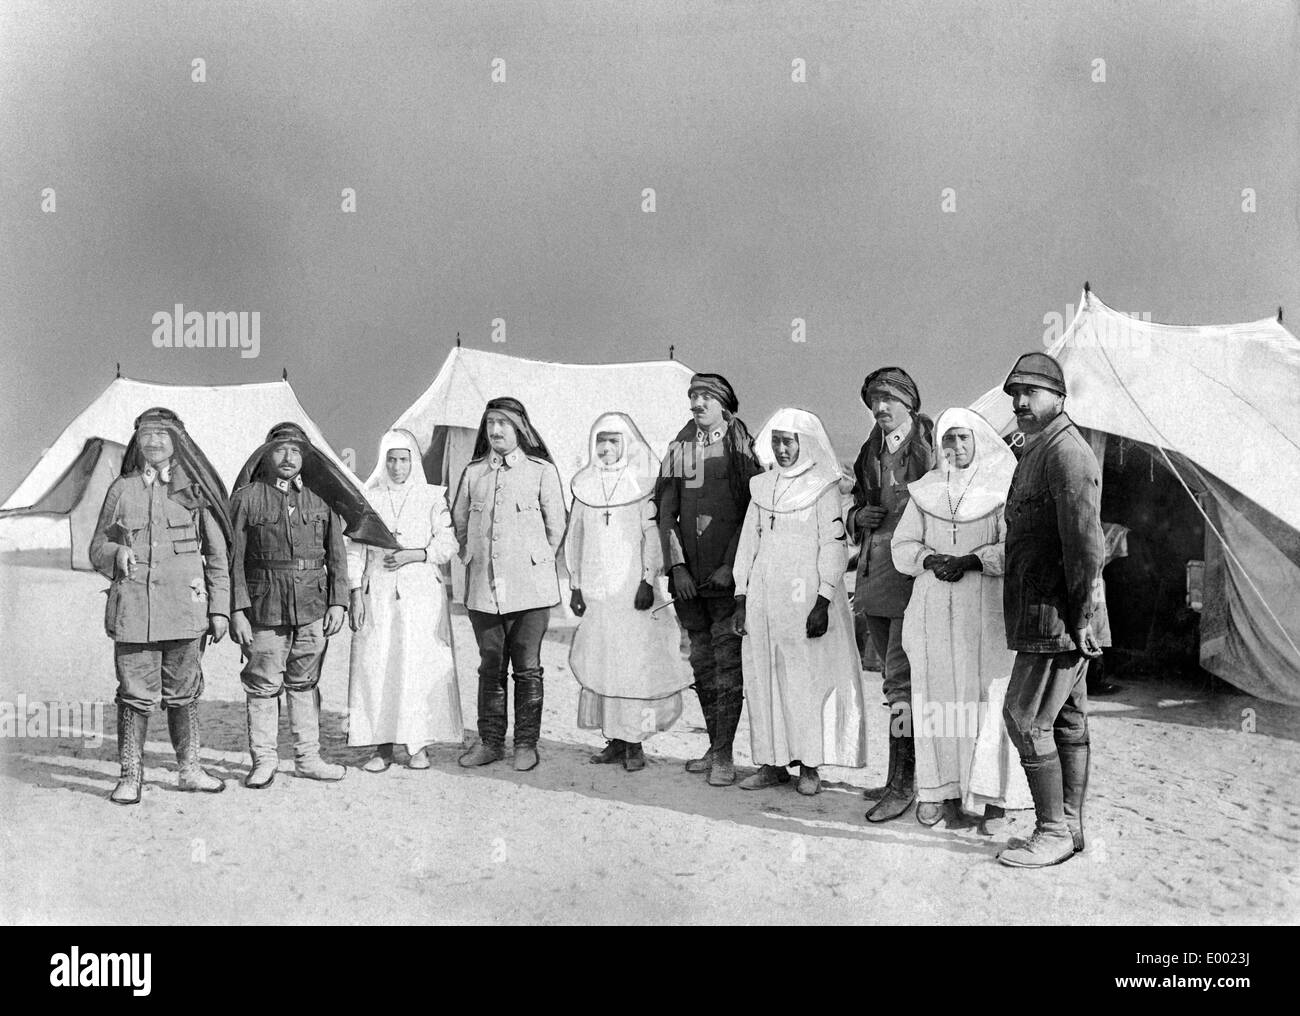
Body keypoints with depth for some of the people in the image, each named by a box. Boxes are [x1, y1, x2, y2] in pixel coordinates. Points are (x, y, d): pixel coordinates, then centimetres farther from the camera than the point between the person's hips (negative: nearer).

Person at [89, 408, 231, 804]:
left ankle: (189, 770, 20)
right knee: (135, 695, -1)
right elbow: (96, 550, 15)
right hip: (133, 607, 0)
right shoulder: (121, 489, 9)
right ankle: (130, 776, 11)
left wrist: (220, 608, 4)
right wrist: (116, 554, -8)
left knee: (184, 694, 7)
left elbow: (217, 555, 9)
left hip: (185, 607, 0)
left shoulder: (194, 489, 7)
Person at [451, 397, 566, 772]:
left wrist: (536, 560, 7)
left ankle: (526, 744, 12)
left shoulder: (541, 470, 0)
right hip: (483, 587, 3)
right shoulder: (473, 473, 11)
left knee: (527, 668, 2)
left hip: (529, 586, -3)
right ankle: (490, 741, 19)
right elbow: (459, 521, 21)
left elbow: (556, 523, 4)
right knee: (490, 667, 9)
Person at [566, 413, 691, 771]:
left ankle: (634, 742, 1)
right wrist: (575, 585, 11)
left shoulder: (643, 481, 0)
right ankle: (614, 740, 12)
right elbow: (575, 537, 15)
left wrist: (648, 580, -11)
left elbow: (652, 533, -4)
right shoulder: (585, 485, 11)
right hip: (595, 590, 4)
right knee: (598, 662, 4)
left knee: (636, 662, -6)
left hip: (633, 589, -4)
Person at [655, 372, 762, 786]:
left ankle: (724, 755, 0)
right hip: (687, 576, 4)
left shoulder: (742, 447, -1)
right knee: (702, 663, 10)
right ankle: (714, 747, 21)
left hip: (728, 575, -4)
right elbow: (666, 512, 8)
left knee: (728, 662, -5)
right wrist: (677, 566, -1)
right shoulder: (678, 449, 10)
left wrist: (730, 566, -11)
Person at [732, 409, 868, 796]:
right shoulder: (762, 486, 13)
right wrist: (741, 598, 9)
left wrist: (823, 603, -14)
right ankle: (773, 763, 12)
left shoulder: (822, 487, -1)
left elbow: (833, 546, -6)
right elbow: (748, 542, 15)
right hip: (763, 598, 5)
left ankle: (809, 765, 6)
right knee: (763, 677, 4)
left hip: (806, 596, -5)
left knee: (808, 676, -3)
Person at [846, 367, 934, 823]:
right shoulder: (871, 452, 16)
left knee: (901, 677, -9)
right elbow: (855, 509, 25)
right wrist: (859, 516, 3)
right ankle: (905, 772, 23)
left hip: (912, 571, -7)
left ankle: (902, 781, -1)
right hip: (875, 570, 7)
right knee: (895, 676, 13)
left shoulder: (931, 444, -6)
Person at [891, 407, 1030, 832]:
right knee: (940, 698, 2)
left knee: (986, 698, -5)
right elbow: (902, 546, 10)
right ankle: (943, 790, 9)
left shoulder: (1001, 487, 3)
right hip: (934, 608, 3)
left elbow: (1013, 549, -5)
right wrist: (931, 559, -9)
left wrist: (971, 561, -18)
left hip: (986, 609, -3)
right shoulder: (926, 490, 13)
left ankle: (991, 797, 2)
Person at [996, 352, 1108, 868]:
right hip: (1046, 617, 10)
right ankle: (1069, 826, 21)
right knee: (1068, 720, 13)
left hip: (1058, 614, -10)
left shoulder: (1065, 452, -16)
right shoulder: (1037, 450, 17)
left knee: (1026, 718, -7)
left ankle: (1054, 832, 3)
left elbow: (1085, 542, -21)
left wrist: (1081, 614, -21)